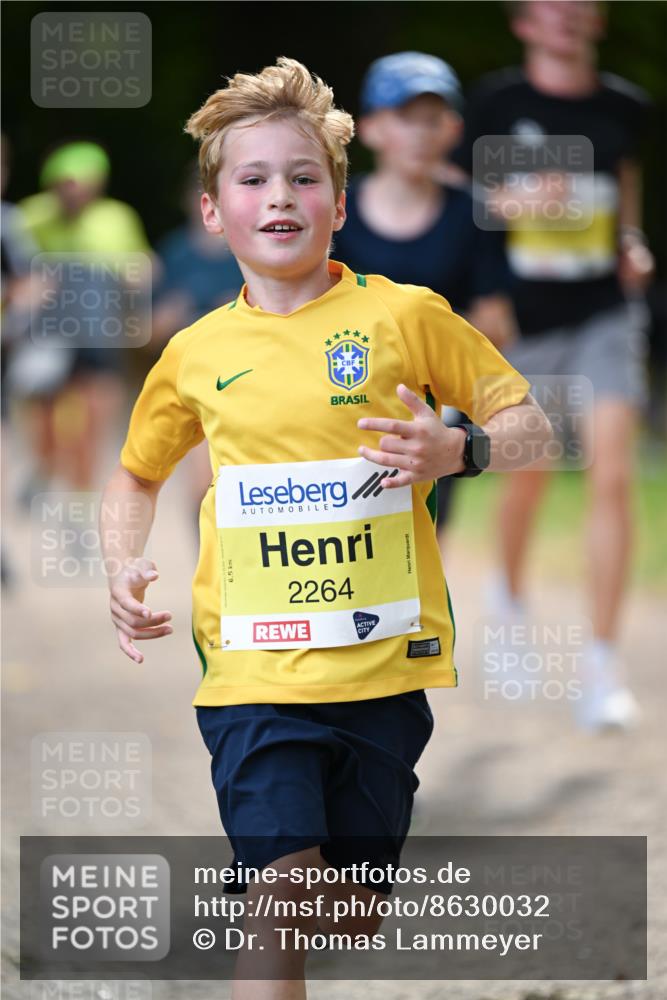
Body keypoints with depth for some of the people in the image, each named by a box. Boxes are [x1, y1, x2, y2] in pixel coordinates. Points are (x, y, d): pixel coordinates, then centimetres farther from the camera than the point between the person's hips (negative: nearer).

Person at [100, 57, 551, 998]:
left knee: (355, 913, 9)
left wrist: (456, 450, -15)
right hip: (254, 667, 0)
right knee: (282, 882, -16)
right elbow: (136, 475, 23)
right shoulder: (197, 353, 6)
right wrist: (125, 570, 4)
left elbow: (530, 425, 6)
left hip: (383, 664, 0)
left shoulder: (405, 315, 0)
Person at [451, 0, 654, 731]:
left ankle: (603, 668, -9)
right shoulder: (497, 102, -5)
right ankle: (509, 597, 45)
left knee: (612, 476, -13)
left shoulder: (622, 106, 4)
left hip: (605, 316, 1)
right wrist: (518, 202, -20)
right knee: (528, 479, 11)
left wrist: (632, 243, 6)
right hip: (524, 320, -1)